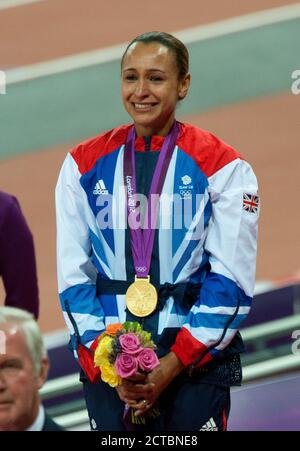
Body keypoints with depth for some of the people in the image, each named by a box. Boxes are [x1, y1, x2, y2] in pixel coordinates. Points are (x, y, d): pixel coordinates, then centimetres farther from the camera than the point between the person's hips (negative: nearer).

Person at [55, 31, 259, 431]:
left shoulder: (222, 167, -3)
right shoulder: (84, 165, 5)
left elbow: (231, 281, -6)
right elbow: (73, 275, 4)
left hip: (196, 359, -2)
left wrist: (171, 366, -13)